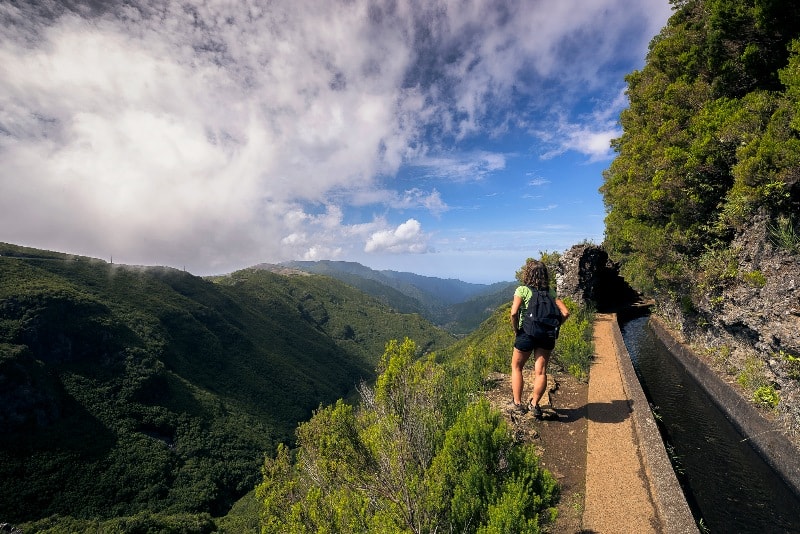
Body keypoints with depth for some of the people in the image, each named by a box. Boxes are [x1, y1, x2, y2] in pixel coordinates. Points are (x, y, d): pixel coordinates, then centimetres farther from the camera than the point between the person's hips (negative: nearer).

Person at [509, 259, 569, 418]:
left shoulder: (522, 290, -6)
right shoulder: (550, 292, 7)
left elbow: (514, 312, -18)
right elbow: (565, 313, 0)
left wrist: (516, 330, -5)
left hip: (526, 334, -3)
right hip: (546, 336, 3)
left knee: (516, 368, 14)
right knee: (541, 371, 10)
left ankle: (517, 404, 16)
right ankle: (534, 404, 11)